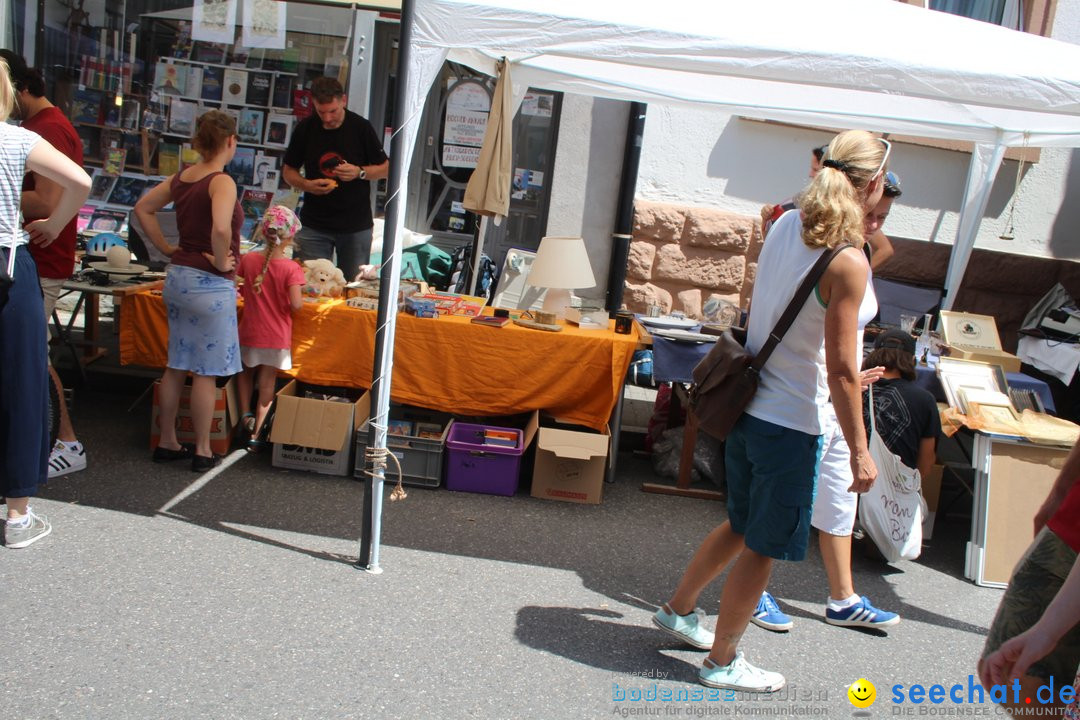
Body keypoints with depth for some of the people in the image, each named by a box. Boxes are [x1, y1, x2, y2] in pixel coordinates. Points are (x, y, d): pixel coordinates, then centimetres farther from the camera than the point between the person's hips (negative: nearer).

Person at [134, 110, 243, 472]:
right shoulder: (222, 182, -16)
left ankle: (167, 442, 25)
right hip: (210, 284, -8)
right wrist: (221, 261, -16)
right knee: (206, 371, 2)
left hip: (177, 277, 8)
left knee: (176, 366, 16)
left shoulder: (181, 177, 8)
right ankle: (202, 451, 10)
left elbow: (143, 208, 17)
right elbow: (221, 228, -32)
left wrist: (167, 248, 14)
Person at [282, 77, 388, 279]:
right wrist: (307, 185, -12)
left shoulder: (361, 128, -5)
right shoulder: (305, 128, 0)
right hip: (314, 225, 1)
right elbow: (288, 171, 9)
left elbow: (385, 168, 2)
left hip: (356, 226, -1)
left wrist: (359, 172, -17)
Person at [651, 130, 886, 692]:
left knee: (743, 526, 27)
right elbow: (841, 370, -21)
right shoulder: (848, 263, -22)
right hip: (791, 424, -8)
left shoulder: (786, 225, 1)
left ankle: (678, 610, 43)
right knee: (763, 547, 11)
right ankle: (722, 662, 27)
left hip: (749, 406, 8)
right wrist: (860, 452, -13)